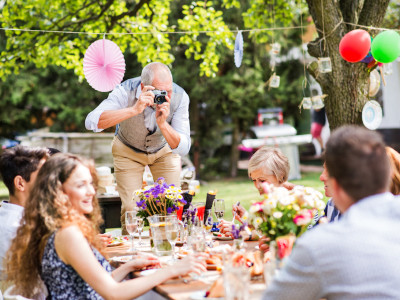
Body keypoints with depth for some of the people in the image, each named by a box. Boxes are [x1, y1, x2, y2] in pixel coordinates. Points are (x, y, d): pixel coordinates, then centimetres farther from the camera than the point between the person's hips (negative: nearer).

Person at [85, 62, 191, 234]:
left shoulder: (179, 97, -29)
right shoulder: (126, 91, -33)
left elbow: (183, 149, -29)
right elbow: (92, 122, -47)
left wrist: (162, 123, -46)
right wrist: (134, 109, -55)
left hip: (164, 150, 2)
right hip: (128, 151, -1)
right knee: (131, 209, -10)